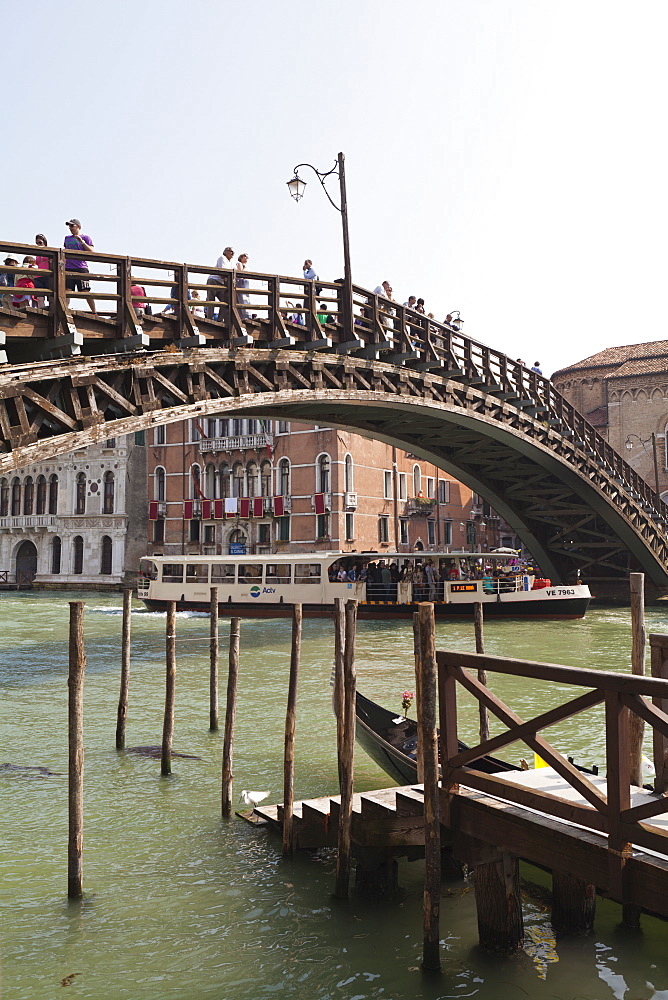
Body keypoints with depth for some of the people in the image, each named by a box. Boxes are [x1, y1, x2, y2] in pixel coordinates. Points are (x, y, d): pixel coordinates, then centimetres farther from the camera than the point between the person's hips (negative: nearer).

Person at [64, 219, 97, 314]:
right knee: (67, 291, -4)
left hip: (81, 268, -4)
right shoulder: (67, 238, 21)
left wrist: (82, 242, -12)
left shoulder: (85, 238, 7)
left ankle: (94, 313, -2)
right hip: (68, 268, 4)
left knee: (85, 291, -7)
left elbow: (91, 252, -3)